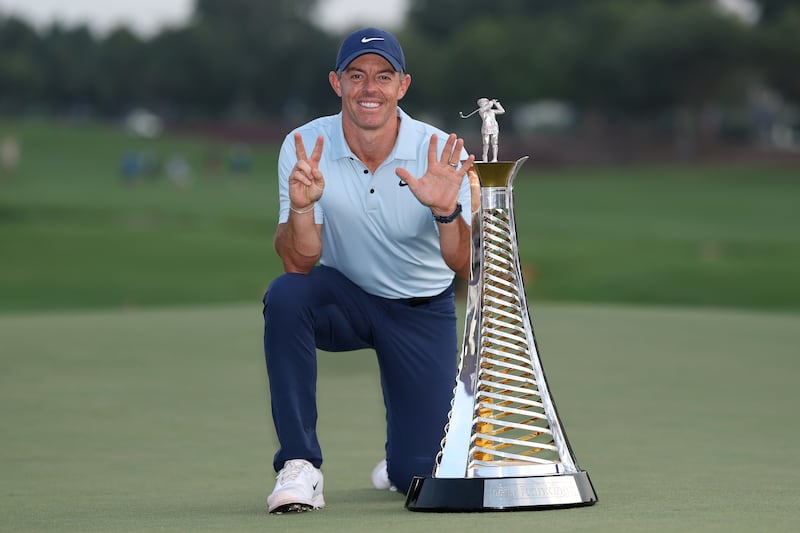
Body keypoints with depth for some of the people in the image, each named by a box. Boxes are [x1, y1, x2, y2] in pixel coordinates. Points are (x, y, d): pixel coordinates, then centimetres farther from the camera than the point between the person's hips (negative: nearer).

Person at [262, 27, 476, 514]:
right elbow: (299, 263, -21)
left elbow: (466, 267, -24)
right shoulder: (305, 148, -16)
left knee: (418, 476, -7)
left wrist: (446, 212, -44)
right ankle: (299, 465, -23)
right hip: (344, 300, 0)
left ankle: (402, 461, 34)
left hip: (423, 310, 0)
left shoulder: (440, 155, -18)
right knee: (285, 296, -34)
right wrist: (301, 207, -41)